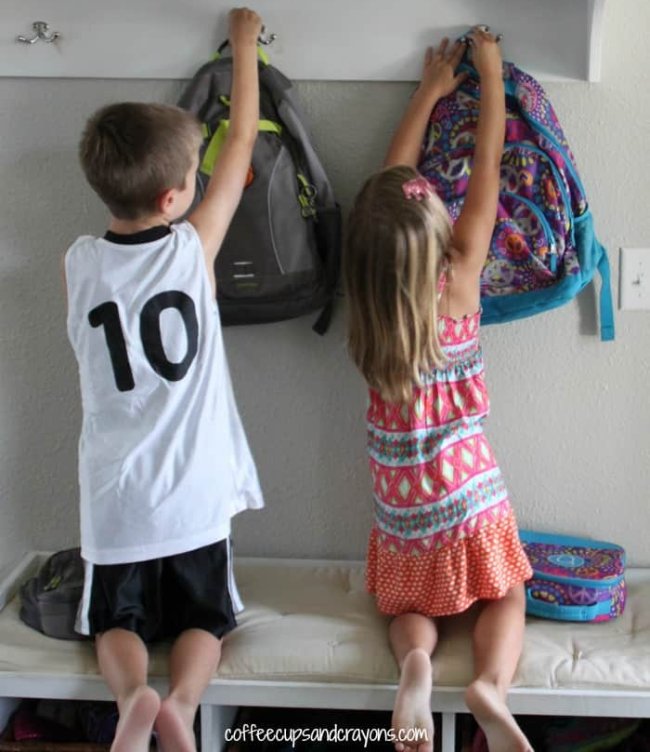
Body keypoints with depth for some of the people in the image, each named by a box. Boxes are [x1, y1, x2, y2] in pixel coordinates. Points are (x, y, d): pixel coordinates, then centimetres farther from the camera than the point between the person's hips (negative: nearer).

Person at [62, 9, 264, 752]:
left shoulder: (78, 262, -6)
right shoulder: (194, 246, -10)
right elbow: (242, 141, 3)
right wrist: (244, 44, 15)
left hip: (115, 496, 1)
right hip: (192, 493, -1)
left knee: (117, 621, 15)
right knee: (204, 619, 16)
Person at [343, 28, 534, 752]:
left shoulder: (368, 294, -9)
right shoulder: (460, 278, -17)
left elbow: (390, 180, 3)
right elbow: (486, 172, -6)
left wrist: (430, 91, 12)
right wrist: (490, 74, 3)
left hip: (400, 500, 2)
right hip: (467, 489, -2)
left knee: (409, 606, 21)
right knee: (505, 596, 18)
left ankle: (414, 660, -13)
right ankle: (490, 685, -12)